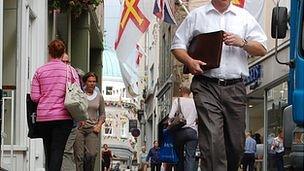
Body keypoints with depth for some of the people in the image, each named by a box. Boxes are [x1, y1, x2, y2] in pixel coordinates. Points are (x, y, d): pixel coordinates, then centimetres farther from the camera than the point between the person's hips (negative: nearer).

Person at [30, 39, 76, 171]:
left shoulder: (40, 71, 3)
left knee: (48, 150, 14)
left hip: (43, 117, 2)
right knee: (57, 150, -4)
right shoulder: (70, 70, 0)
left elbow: (34, 97, 0)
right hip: (63, 116, -2)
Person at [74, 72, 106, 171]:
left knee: (91, 154, -13)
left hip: (92, 129, 2)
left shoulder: (99, 97, 12)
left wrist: (99, 125, 3)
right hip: (79, 127, -2)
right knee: (79, 155, -8)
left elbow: (102, 114, 18)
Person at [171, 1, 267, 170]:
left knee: (237, 142, 2)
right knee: (212, 138, -15)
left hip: (235, 88, 2)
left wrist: (242, 43, -8)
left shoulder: (244, 17, 16)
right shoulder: (196, 16, 13)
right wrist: (189, 61, -7)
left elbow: (262, 49, 11)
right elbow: (177, 46, 12)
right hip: (206, 87, -2)